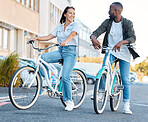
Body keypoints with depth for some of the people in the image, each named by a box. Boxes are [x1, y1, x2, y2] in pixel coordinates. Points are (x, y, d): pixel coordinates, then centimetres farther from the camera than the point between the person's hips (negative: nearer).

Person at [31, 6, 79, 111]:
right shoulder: (59, 27, 18)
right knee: (43, 57, -23)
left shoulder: (75, 25, 3)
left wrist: (65, 41, -38)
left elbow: (72, 35, -17)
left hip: (70, 52, -5)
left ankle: (69, 101, -5)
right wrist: (36, 38, -3)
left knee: (65, 77, -17)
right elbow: (49, 37, 12)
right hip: (60, 51, 5)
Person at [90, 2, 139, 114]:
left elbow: (133, 38, -20)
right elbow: (96, 32, -8)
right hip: (110, 51, 2)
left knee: (125, 79, -3)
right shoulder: (107, 22, 0)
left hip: (124, 53, -2)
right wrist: (94, 39, -33)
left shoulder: (127, 23, -7)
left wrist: (121, 42, -39)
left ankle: (126, 105, 5)